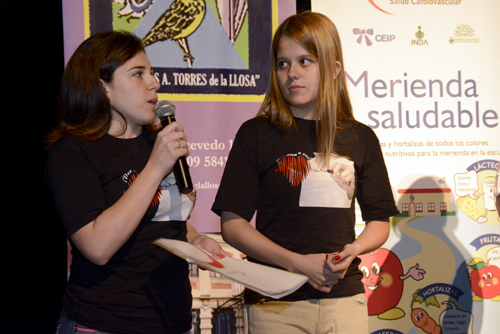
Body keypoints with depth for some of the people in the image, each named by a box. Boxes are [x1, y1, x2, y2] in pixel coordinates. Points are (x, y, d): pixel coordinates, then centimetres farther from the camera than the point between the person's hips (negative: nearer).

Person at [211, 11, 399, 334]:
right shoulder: (256, 134, 0)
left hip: (345, 297, 2)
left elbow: (379, 221, 14)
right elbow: (232, 224, -3)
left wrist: (354, 249, -8)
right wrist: (297, 263, -14)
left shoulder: (361, 138, 8)